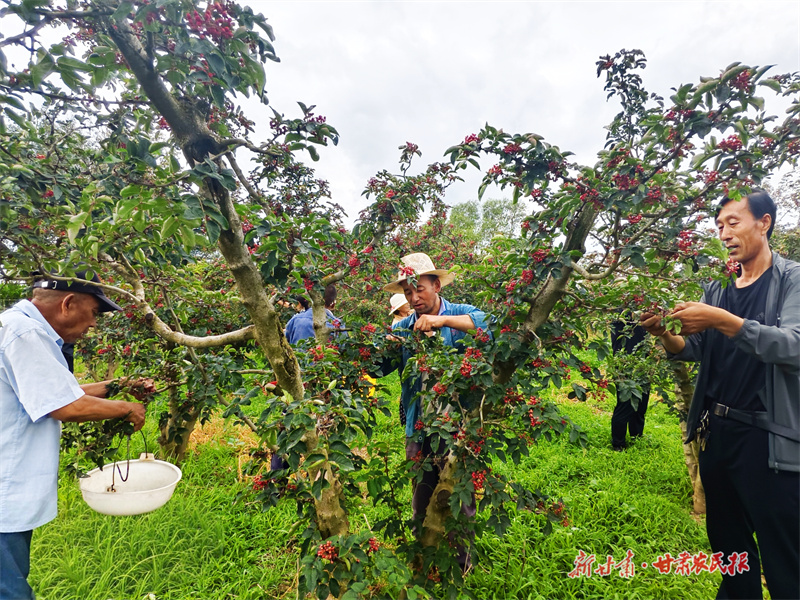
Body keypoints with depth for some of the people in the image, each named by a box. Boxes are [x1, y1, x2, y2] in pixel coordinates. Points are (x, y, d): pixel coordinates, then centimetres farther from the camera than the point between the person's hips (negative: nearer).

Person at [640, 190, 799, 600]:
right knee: (727, 542, 21)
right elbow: (695, 350, 7)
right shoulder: (717, 288, 10)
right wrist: (665, 336, -13)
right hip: (717, 431, 6)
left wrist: (721, 320, -30)